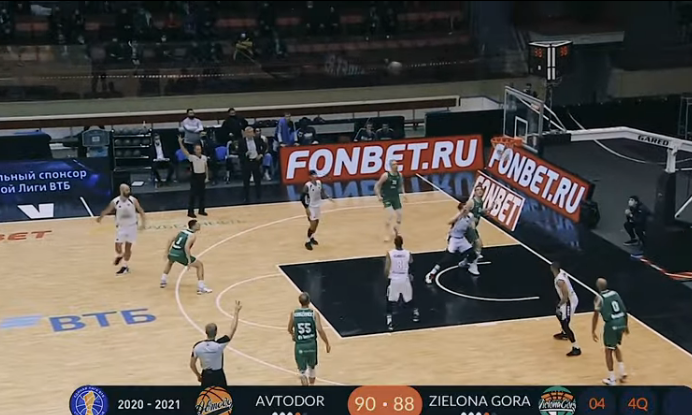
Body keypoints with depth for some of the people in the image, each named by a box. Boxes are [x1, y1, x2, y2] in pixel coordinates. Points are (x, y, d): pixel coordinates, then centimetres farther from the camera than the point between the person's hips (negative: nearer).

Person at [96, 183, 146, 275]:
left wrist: (143, 222, -10)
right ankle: (120, 256, 38)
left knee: (128, 247, 3)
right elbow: (107, 211, 2)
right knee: (118, 246, 2)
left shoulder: (133, 200, -13)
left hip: (132, 226, -1)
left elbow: (140, 211, -3)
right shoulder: (115, 202, -14)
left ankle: (125, 266, 16)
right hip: (121, 227, 1)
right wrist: (100, 217, 5)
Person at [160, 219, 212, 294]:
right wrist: (189, 260, -17)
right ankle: (201, 288, 2)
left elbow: (170, 240, 17)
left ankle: (163, 281, 43)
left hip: (172, 253, 7)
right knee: (200, 265, 9)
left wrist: (167, 252, 22)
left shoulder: (182, 231, 20)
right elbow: (186, 247, -18)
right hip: (180, 254, -7)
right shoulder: (193, 235, -2)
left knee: (170, 261, 43)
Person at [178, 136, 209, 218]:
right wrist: (180, 142, -38)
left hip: (202, 176, 5)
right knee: (193, 195, -2)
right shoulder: (192, 157, -13)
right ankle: (190, 211, 4)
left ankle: (201, 210, 24)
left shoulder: (204, 157, 2)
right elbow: (184, 151, -27)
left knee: (202, 194, 12)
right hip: (195, 177, -5)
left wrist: (207, 177, 8)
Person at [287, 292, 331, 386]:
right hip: (311, 344, 1)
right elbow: (320, 330, -14)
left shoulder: (294, 314, -3)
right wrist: (327, 343, -2)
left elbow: (290, 329, 12)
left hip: (300, 345, -1)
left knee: (303, 371, 4)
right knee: (312, 367, 26)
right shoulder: (314, 314, -8)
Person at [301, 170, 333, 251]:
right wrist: (306, 208, -20)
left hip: (318, 206, 7)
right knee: (313, 225, -7)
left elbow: (322, 192, 13)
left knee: (316, 223, 17)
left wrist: (328, 198, -1)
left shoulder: (319, 182, -2)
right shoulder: (307, 186, -22)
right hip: (311, 207, -7)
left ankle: (312, 238, 37)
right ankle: (308, 242, 7)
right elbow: (302, 198, -18)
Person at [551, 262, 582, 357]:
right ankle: (564, 334, 55)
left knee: (565, 325, -4)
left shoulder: (559, 281, -30)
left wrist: (559, 305, -14)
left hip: (569, 302, -10)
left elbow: (565, 297, -27)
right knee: (559, 314, 33)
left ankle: (576, 349, -2)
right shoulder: (562, 272, 0)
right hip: (572, 298, 10)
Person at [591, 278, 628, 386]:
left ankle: (611, 379, 11)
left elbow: (596, 316, -7)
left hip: (611, 324, -6)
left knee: (608, 350, 9)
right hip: (621, 322, 6)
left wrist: (593, 332, 0)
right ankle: (622, 371, 22)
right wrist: (625, 326, 26)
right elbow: (623, 310, 16)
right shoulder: (615, 293, 11)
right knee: (616, 346, 28)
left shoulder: (599, 298, -6)